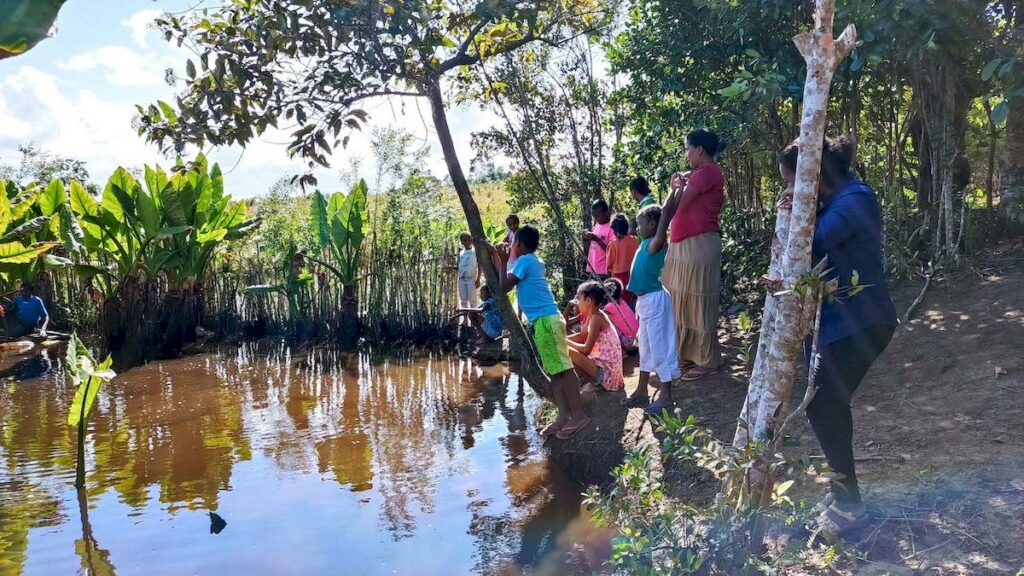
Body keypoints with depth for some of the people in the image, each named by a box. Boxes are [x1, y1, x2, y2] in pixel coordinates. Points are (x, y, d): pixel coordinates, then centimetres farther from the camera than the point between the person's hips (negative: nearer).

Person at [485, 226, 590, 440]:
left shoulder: (525, 260, -7)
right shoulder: (535, 261, 20)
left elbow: (504, 287, -8)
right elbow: (514, 281, 32)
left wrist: (498, 260, 5)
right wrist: (496, 256, 33)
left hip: (545, 320, -10)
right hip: (545, 320, 10)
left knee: (562, 368, -9)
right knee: (555, 370, 8)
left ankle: (579, 415, -8)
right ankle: (564, 417, 9)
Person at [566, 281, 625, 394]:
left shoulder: (596, 318, -19)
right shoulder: (592, 315, 7)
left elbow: (586, 349, -22)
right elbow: (581, 336, 18)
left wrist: (565, 341, -10)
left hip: (607, 370, -10)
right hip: (603, 364, 10)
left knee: (567, 352, -22)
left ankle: (596, 382, -6)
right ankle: (597, 382, 12)